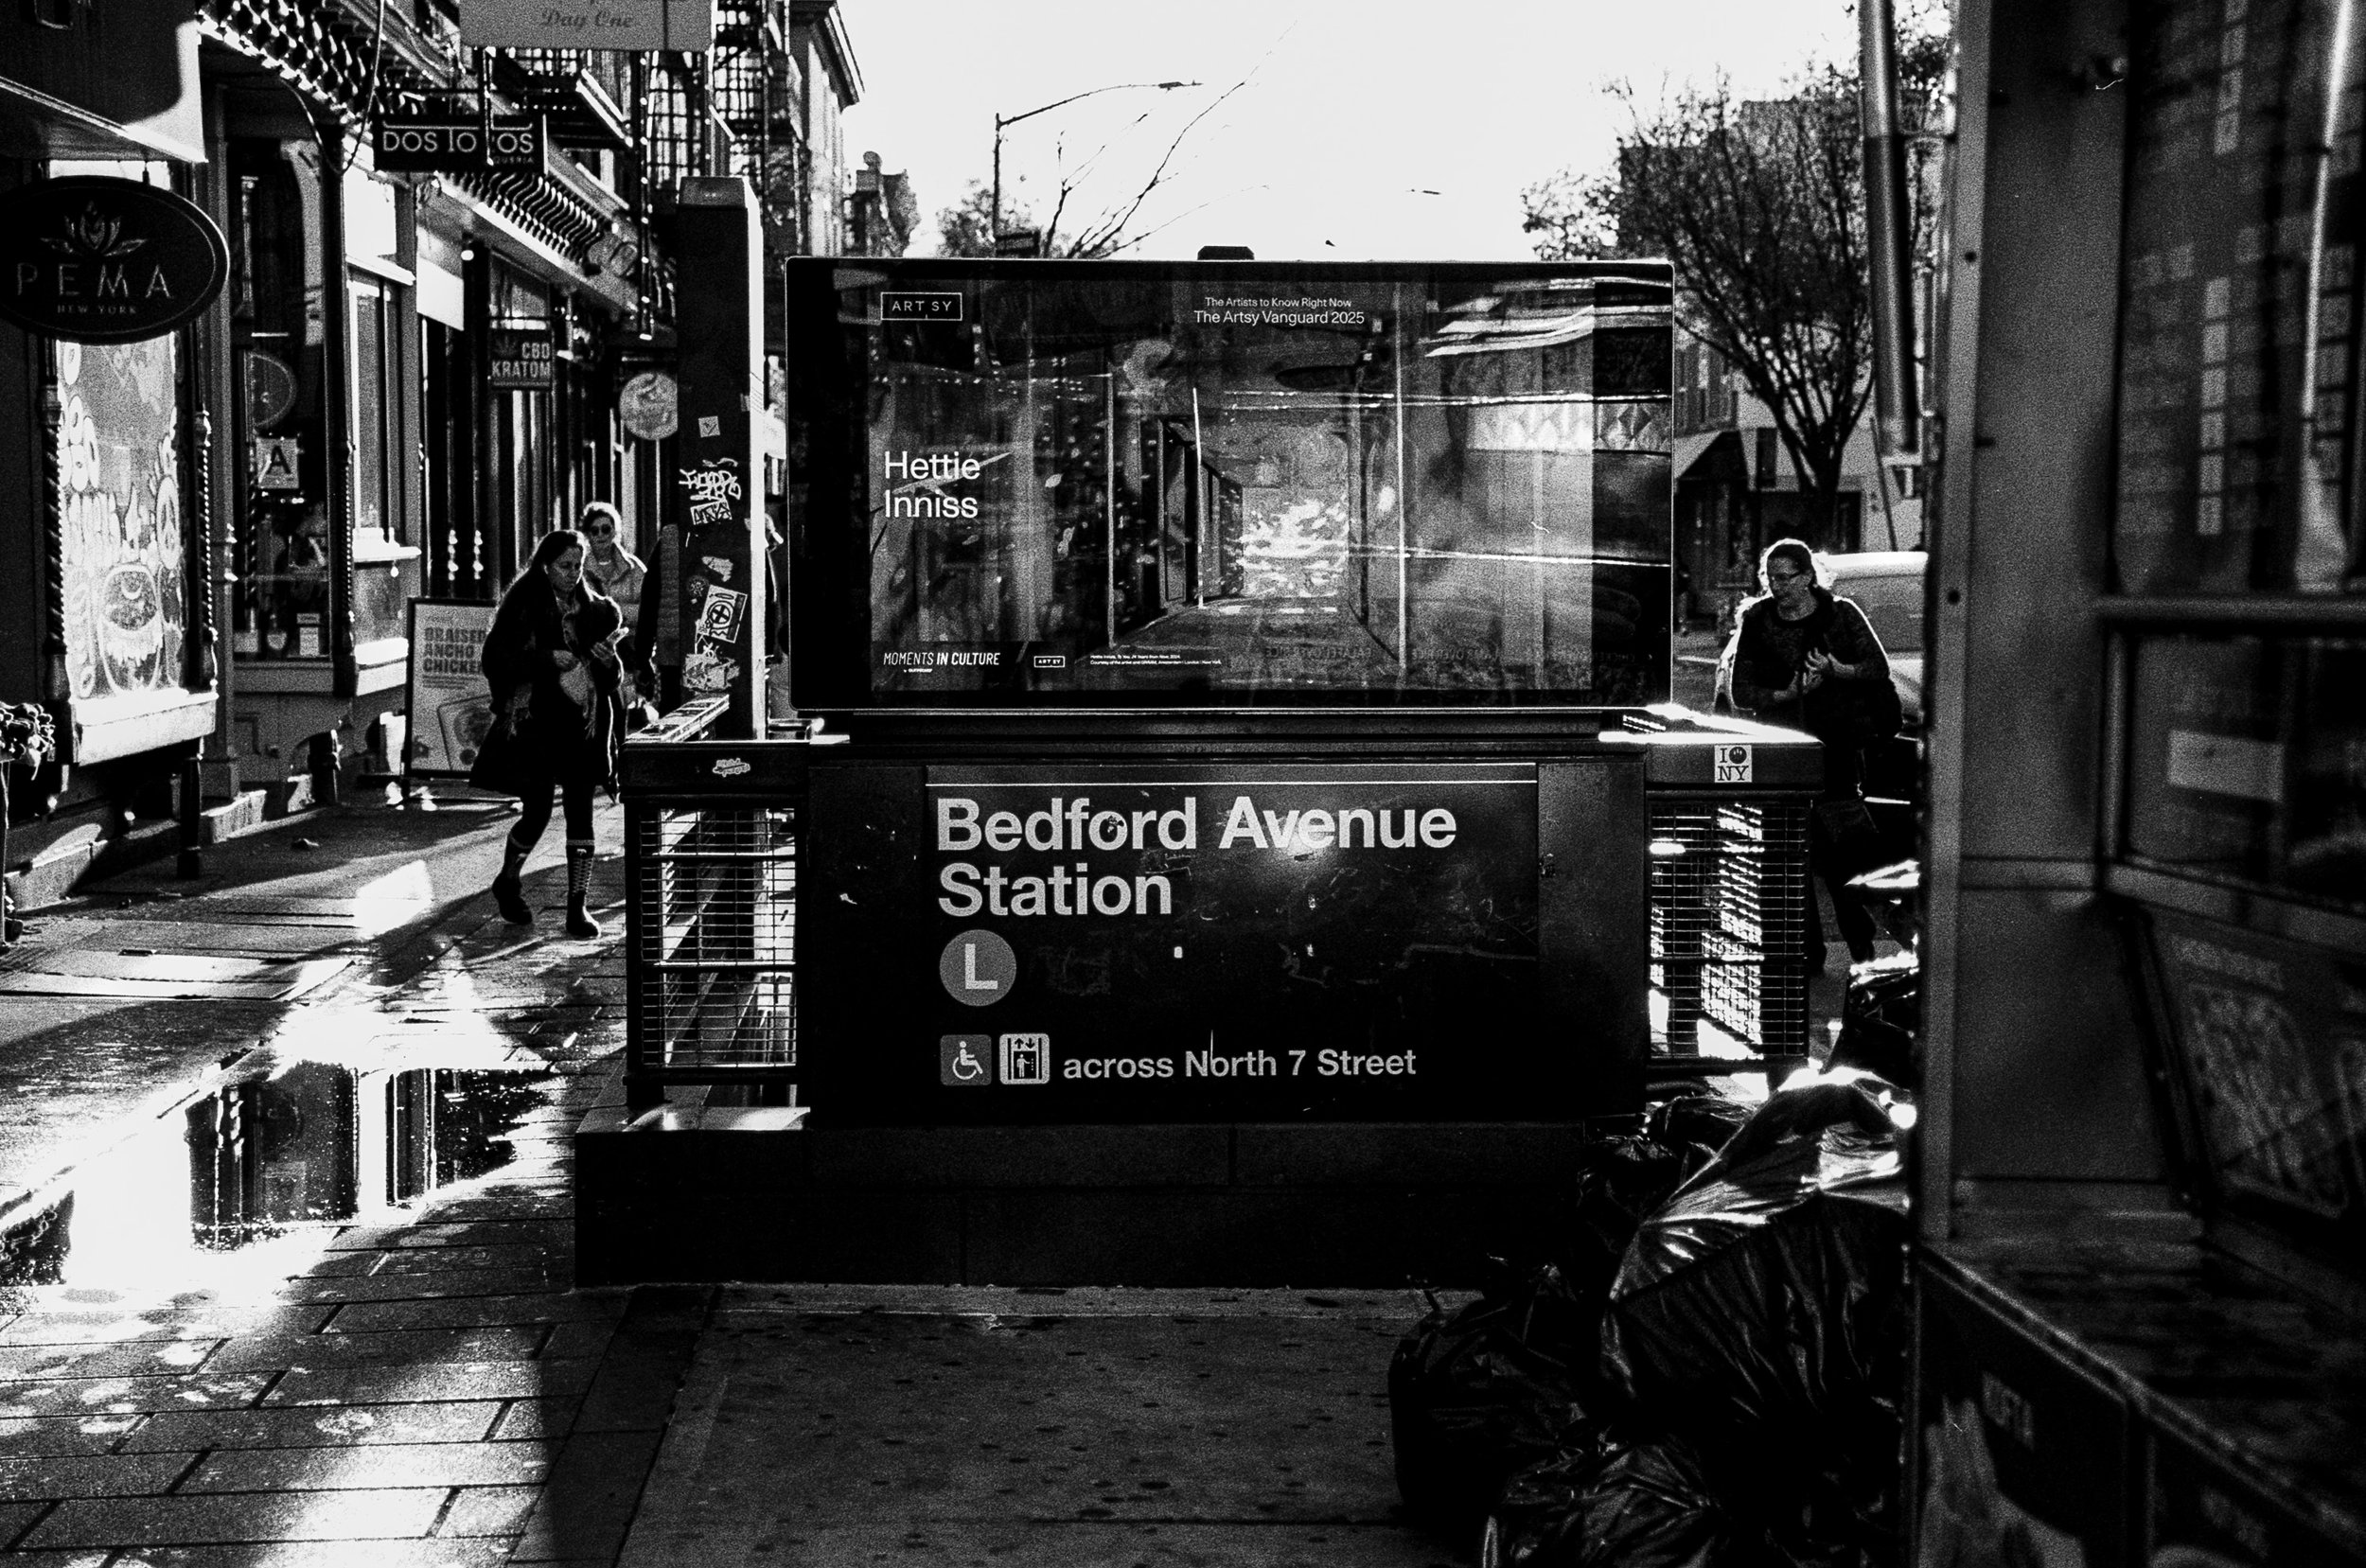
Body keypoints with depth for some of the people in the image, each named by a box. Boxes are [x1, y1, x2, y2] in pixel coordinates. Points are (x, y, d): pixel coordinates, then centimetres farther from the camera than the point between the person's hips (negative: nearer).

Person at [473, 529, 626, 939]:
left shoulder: (592, 606, 12)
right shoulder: (522, 605, -3)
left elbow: (613, 676, 18)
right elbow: (495, 658, -9)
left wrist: (608, 660, -5)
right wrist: (548, 659, -18)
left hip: (583, 723, 4)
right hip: (536, 723, -4)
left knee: (581, 811, -1)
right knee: (537, 812, -2)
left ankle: (578, 905, 2)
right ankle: (508, 882, 25)